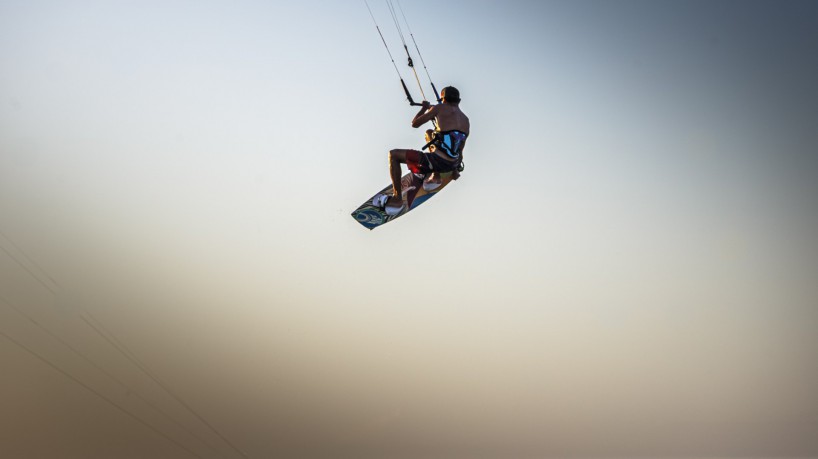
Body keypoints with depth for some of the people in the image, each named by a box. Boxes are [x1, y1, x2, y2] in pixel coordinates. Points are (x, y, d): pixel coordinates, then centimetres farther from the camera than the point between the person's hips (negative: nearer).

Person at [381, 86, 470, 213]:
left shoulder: (439, 108, -2)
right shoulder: (466, 119, 15)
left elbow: (414, 124, 5)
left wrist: (424, 108, 23)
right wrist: (455, 169, 33)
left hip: (437, 161, -7)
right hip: (452, 164, 7)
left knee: (393, 155, 6)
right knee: (430, 133, 33)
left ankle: (397, 199, 4)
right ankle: (435, 177, 26)